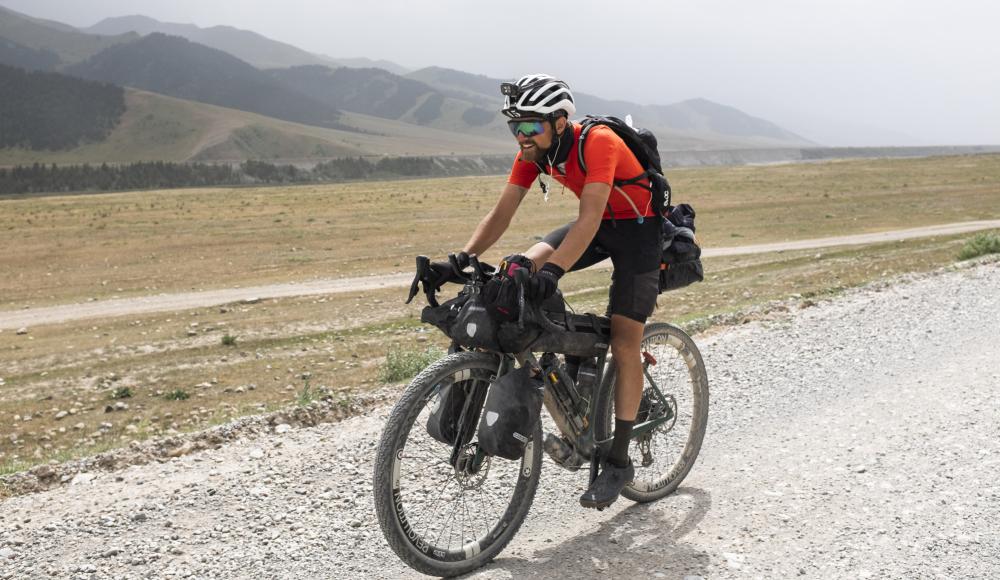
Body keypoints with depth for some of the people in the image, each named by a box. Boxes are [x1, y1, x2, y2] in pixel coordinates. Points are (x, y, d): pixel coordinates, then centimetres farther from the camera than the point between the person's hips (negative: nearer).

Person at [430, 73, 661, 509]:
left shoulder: (598, 142, -31)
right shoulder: (532, 152, -10)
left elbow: (590, 217, -42)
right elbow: (501, 213, -13)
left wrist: (554, 269, -55)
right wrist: (462, 259, -27)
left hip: (638, 228, -7)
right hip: (598, 225, 7)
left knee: (624, 343, -12)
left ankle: (619, 462, -4)